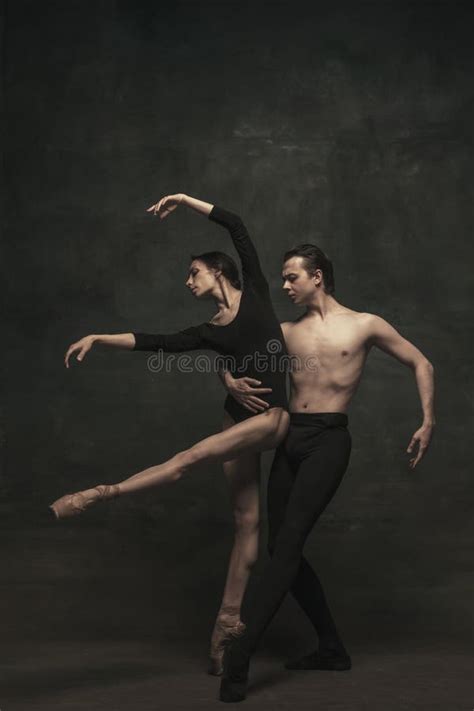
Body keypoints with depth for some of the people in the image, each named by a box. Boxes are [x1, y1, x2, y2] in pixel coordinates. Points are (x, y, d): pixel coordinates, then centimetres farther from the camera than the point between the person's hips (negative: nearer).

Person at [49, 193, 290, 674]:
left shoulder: (254, 292, 4)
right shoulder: (210, 331, 13)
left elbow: (235, 226, 1)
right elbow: (155, 343, 10)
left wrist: (185, 199, 4)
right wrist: (97, 338, 6)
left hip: (272, 417, -5)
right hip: (239, 416, 5)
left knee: (191, 457, -20)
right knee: (246, 519, 5)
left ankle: (101, 494, -16)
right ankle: (228, 619, 7)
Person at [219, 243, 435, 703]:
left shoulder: (364, 325, 4)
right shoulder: (287, 332, 14)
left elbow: (421, 364, 10)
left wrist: (428, 422, 1)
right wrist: (229, 379, -2)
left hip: (328, 440, -6)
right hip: (289, 441, 6)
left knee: (287, 544, -14)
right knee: (282, 548, 6)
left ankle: (238, 655, -14)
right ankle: (332, 648, 21)